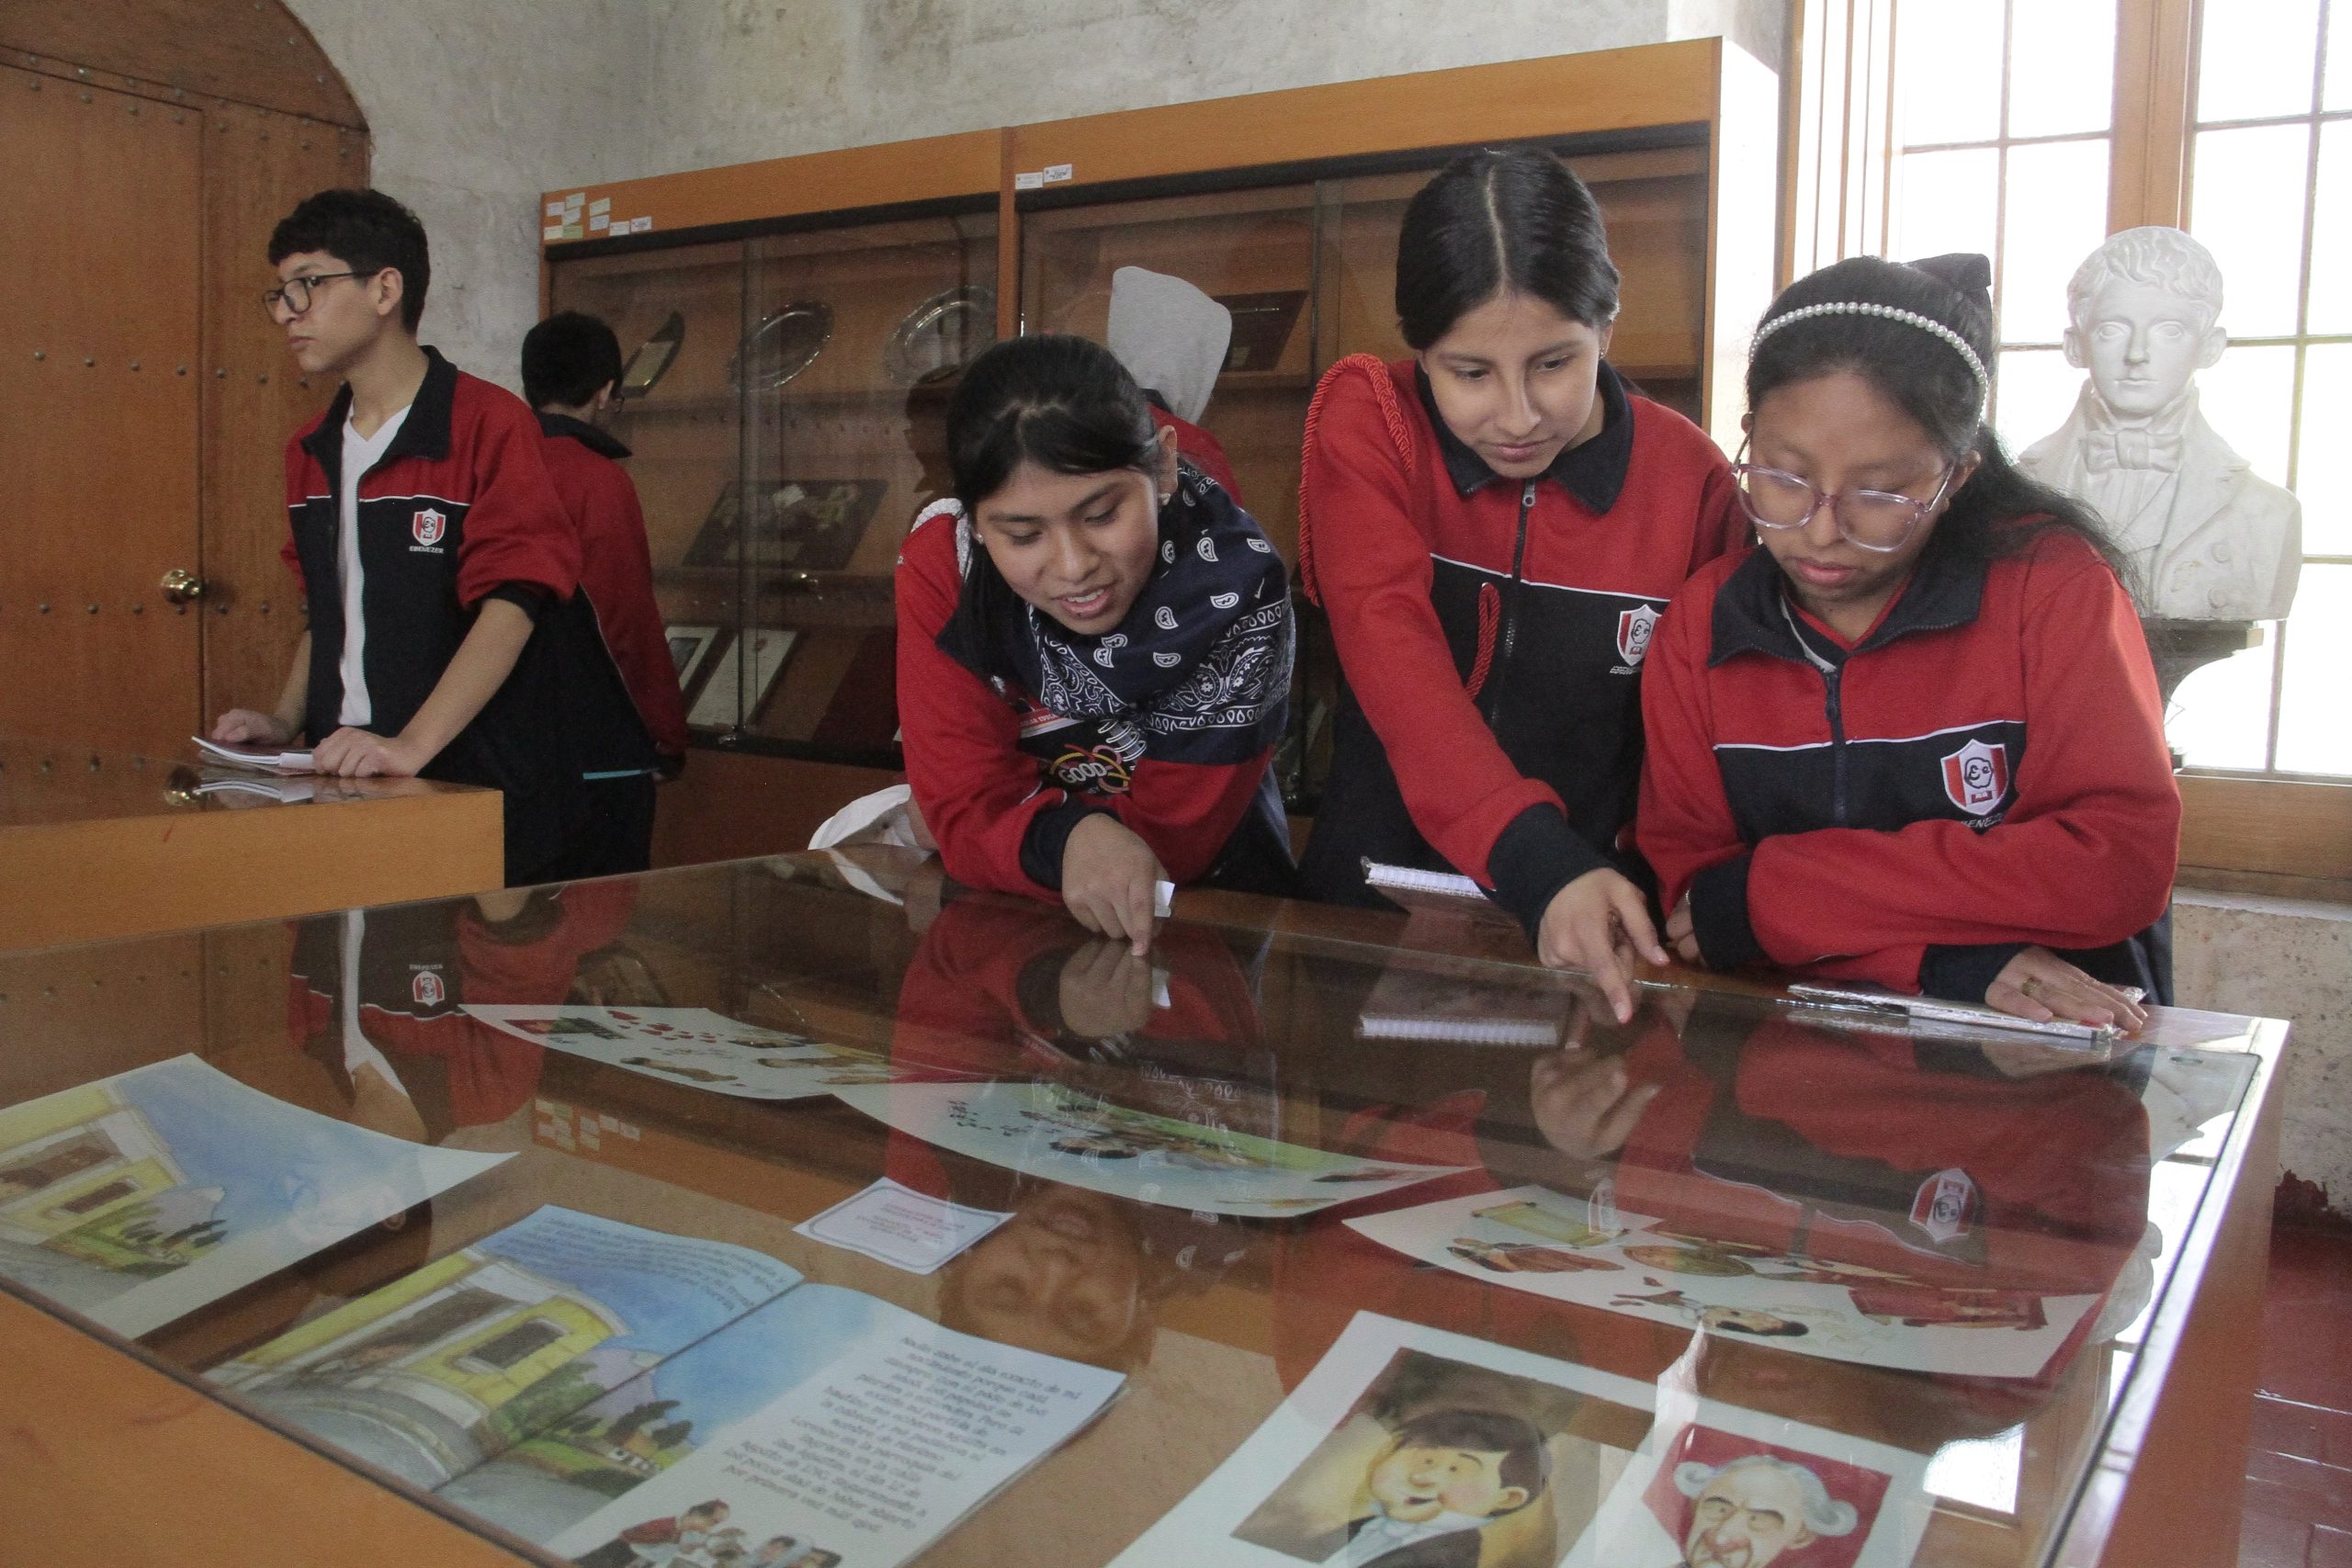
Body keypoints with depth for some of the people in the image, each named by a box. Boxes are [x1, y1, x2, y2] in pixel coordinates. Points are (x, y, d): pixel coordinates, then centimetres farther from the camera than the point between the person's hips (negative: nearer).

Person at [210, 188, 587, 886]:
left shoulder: (488, 424, -10)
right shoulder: (311, 451, 15)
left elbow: (509, 608, -18)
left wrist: (411, 745, -25)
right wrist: (287, 722, 8)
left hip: (480, 794, -6)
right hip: (342, 779, 6)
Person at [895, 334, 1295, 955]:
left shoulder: (1233, 584, -23)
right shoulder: (939, 566, -17)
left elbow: (1171, 836, -17)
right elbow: (966, 809, -18)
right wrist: (1067, 838, -38)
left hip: (1209, 910, -2)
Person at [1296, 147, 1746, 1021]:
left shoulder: (1688, 478, 0)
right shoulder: (1364, 420, -3)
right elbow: (1393, 656, -17)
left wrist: (1647, 900, -12)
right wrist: (1540, 865, -31)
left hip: (1594, 927, 1)